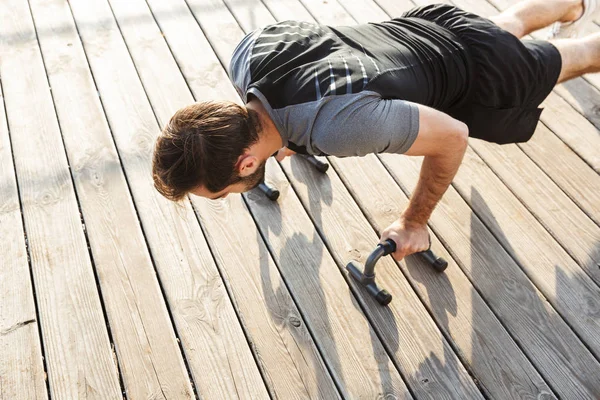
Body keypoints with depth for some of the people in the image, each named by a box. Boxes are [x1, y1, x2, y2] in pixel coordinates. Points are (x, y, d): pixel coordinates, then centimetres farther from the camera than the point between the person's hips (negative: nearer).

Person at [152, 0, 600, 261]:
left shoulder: (336, 125, -50)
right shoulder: (247, 53, -27)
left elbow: (452, 136, -35)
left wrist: (414, 222, -21)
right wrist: (290, 134, 10)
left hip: (472, 72, -6)